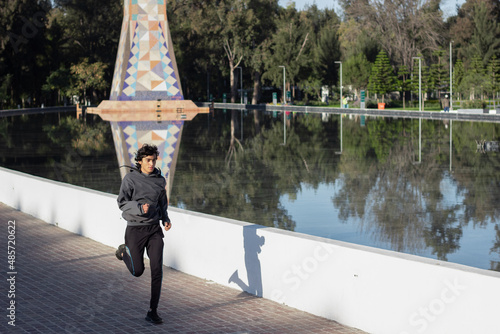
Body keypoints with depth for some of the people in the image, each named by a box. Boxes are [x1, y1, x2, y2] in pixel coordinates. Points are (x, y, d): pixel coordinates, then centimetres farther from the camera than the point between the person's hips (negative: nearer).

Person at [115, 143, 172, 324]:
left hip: (154, 229, 3)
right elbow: (122, 203, -9)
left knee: (157, 270, -6)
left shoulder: (160, 180, 5)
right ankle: (124, 250, 38)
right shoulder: (130, 179, -7)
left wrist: (166, 219, 2)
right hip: (135, 229, -3)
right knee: (137, 271, 4)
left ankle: (153, 312, 2)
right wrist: (140, 208, -26)